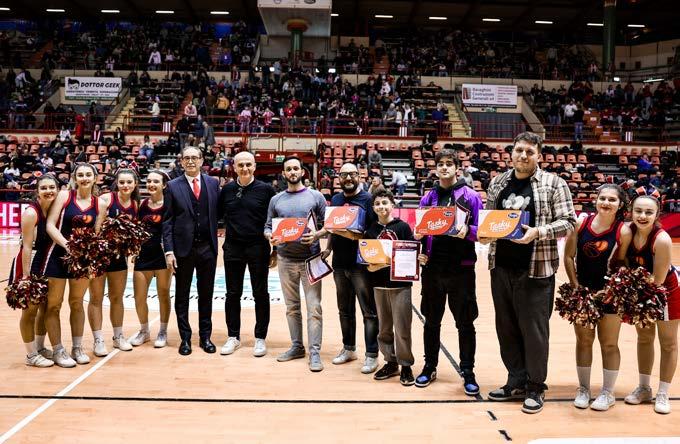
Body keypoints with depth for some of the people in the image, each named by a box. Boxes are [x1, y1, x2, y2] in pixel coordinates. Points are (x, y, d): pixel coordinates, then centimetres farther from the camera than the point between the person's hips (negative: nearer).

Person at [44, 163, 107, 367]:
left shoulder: (99, 204, 1)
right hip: (58, 254, -2)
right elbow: (50, 225, -11)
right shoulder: (64, 195, -6)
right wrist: (66, 244, -24)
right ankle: (57, 351, 14)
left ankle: (77, 348, 24)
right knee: (53, 304, 3)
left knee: (77, 303, 14)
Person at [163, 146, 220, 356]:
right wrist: (169, 251, -8)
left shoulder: (213, 183, 5)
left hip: (207, 247, 1)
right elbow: (167, 221, -2)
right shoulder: (173, 186, 0)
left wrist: (215, 239, -2)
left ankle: (205, 336, 21)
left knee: (206, 294, 10)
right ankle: (185, 338, 19)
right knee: (182, 296, 8)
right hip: (183, 248, -1)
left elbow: (217, 213, 7)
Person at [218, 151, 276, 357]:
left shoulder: (265, 189, -4)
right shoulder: (227, 190, 4)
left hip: (258, 247, -2)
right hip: (233, 248, 3)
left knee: (260, 294, 6)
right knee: (233, 294, 9)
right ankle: (233, 337, 22)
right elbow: (217, 214, 13)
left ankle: (260, 338, 17)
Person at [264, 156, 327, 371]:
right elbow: (268, 227, 10)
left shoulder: (315, 196, 1)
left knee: (313, 307, -5)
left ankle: (314, 352, 0)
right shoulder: (276, 200, 8)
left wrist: (316, 235, -18)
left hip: (310, 258, -3)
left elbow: (327, 224, 1)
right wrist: (271, 237, -12)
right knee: (292, 306, 11)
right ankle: (297, 346, 23)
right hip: (285, 259, 3)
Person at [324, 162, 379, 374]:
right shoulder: (335, 200, 11)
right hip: (340, 263, 6)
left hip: (362, 263, -5)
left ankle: (371, 355, 6)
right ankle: (348, 348, 30)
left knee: (369, 312, -1)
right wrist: (328, 248, 10)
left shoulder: (368, 199, -5)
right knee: (345, 310, 16)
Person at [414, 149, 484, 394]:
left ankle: (468, 372, 18)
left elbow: (481, 230, -2)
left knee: (465, 322, 5)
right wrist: (419, 246, -6)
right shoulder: (428, 197, 10)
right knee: (431, 320, 13)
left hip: (461, 268, -3)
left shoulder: (470, 196, 0)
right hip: (432, 267, 3)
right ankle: (430, 367, 26)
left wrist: (467, 231, -23)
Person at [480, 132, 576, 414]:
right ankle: (516, 382, 26)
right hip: (501, 267, 5)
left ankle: (535, 387, 17)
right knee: (507, 328, 11)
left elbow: (568, 221, -6)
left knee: (534, 329, 1)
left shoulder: (553, 184, -3)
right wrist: (484, 234, -3)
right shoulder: (497, 184, 10)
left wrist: (538, 232, -21)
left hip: (535, 270, -5)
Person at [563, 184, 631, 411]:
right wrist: (576, 286, -6)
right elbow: (568, 257, -2)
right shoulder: (581, 223, -7)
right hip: (582, 290, 2)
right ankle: (583, 389, 27)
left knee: (609, 343, 9)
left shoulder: (623, 231, -12)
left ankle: (608, 393, 25)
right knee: (583, 340, 12)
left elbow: (621, 264, -3)